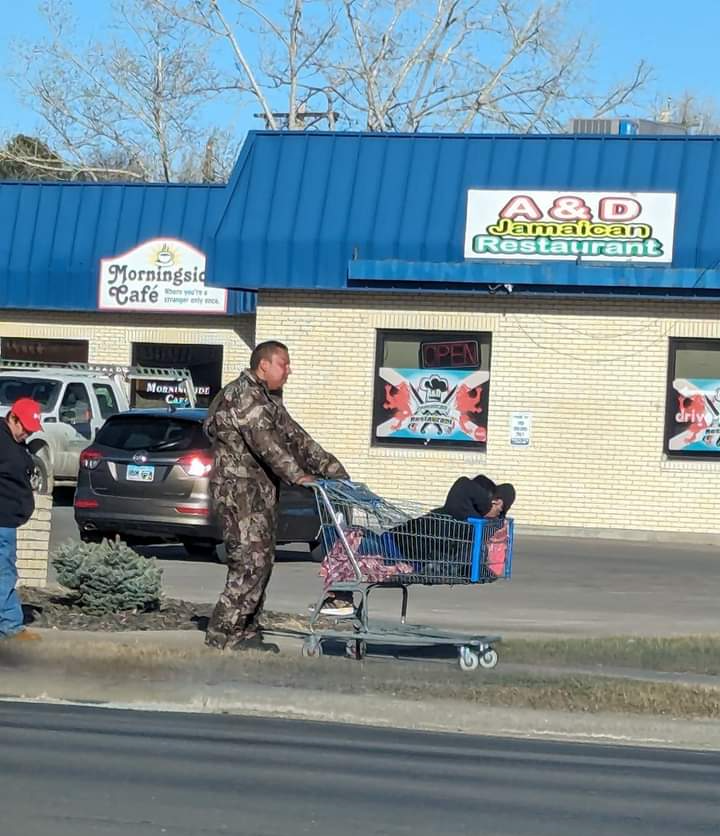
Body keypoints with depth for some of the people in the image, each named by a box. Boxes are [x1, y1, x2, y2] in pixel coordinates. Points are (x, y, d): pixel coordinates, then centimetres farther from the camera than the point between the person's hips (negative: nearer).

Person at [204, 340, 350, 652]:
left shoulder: (270, 401, 20)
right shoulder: (243, 394, -12)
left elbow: (296, 438, 20)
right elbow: (264, 441, -23)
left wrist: (334, 470, 12)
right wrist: (297, 475, -29)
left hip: (261, 492, 10)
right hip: (238, 489, -10)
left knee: (261, 563, 9)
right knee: (250, 563, -15)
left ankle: (247, 633, 13)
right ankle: (221, 635, -13)